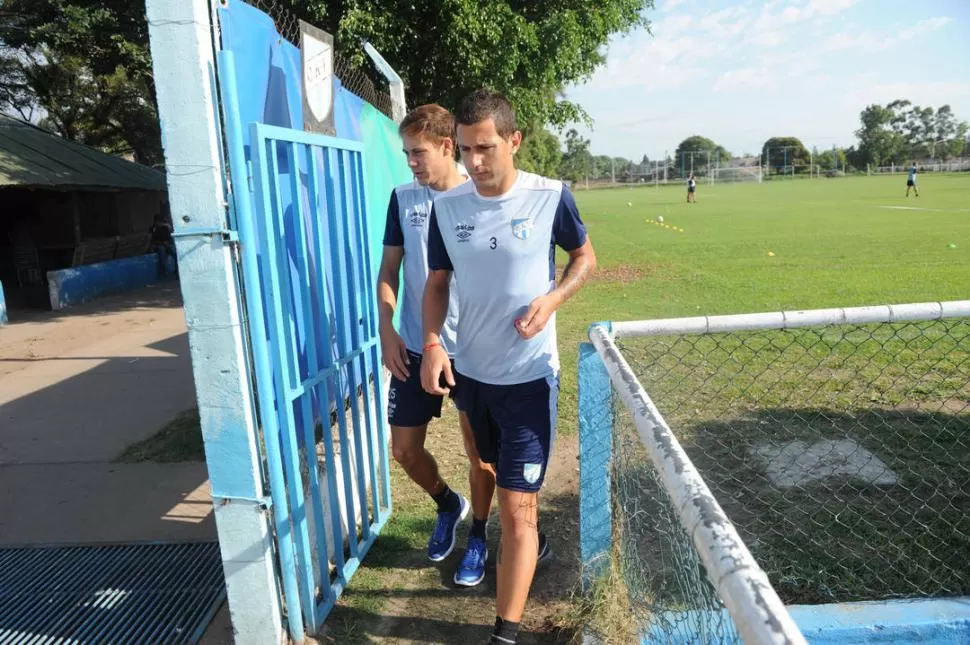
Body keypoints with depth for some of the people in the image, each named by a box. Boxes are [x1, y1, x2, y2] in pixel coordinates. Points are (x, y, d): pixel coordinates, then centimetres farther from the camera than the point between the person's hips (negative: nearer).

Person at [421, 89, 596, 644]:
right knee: (504, 474, 26)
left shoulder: (551, 197, -13)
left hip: (529, 376, -4)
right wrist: (433, 343, -11)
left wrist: (553, 299, -16)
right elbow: (438, 282, 5)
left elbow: (585, 257, 3)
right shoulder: (447, 206, -4)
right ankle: (533, 536, 55)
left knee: (517, 508, -5)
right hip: (468, 371, 5)